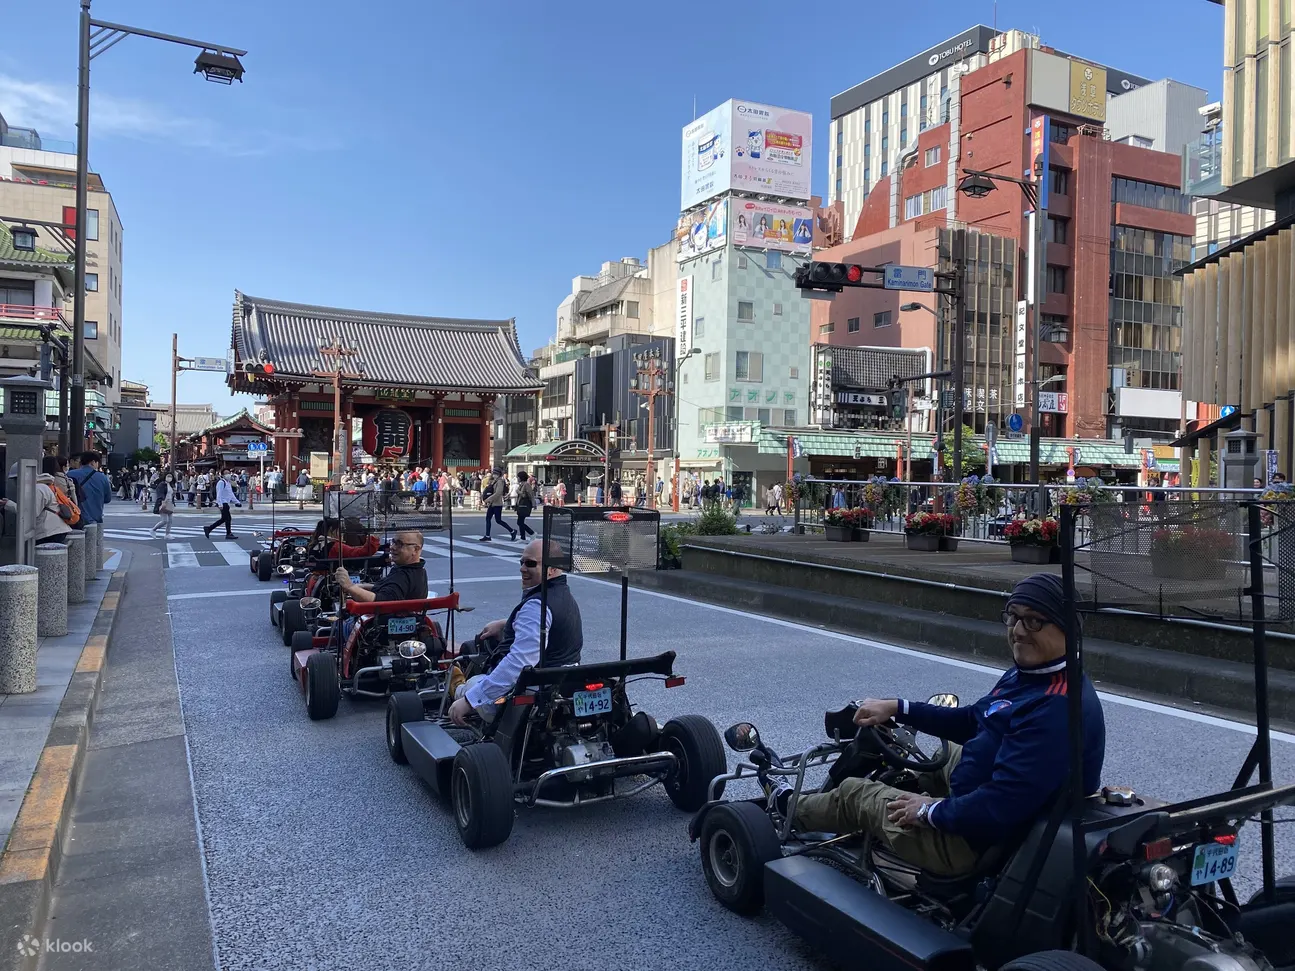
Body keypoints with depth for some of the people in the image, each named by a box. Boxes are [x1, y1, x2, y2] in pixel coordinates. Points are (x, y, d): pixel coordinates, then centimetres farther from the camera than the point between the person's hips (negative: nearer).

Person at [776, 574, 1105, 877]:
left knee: (853, 793, 10)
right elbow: (972, 721, 13)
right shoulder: (1029, 675, -2)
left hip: (981, 842, -9)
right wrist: (896, 708, 10)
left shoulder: (1058, 707, -33)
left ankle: (792, 808, 44)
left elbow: (1001, 807, -35)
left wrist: (931, 810, -19)